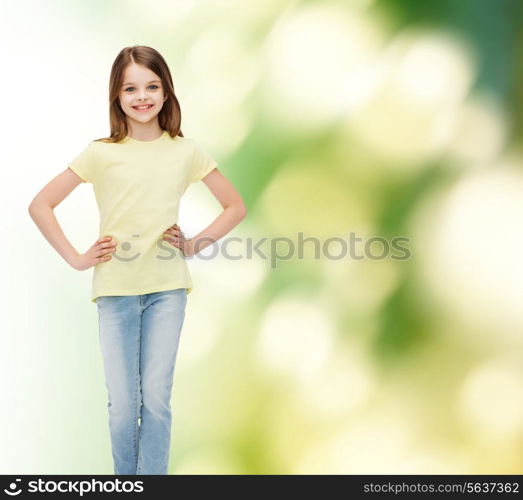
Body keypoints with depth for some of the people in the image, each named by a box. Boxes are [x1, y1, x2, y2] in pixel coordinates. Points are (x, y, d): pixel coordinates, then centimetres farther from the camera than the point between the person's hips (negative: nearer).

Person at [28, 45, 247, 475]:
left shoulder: (186, 152, 4)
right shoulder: (102, 153, 0)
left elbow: (236, 206, 12)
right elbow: (40, 205, 4)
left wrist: (196, 244, 1)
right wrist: (76, 258, -2)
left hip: (167, 289, 1)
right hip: (115, 290, 0)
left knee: (156, 399, 0)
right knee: (122, 404, 3)